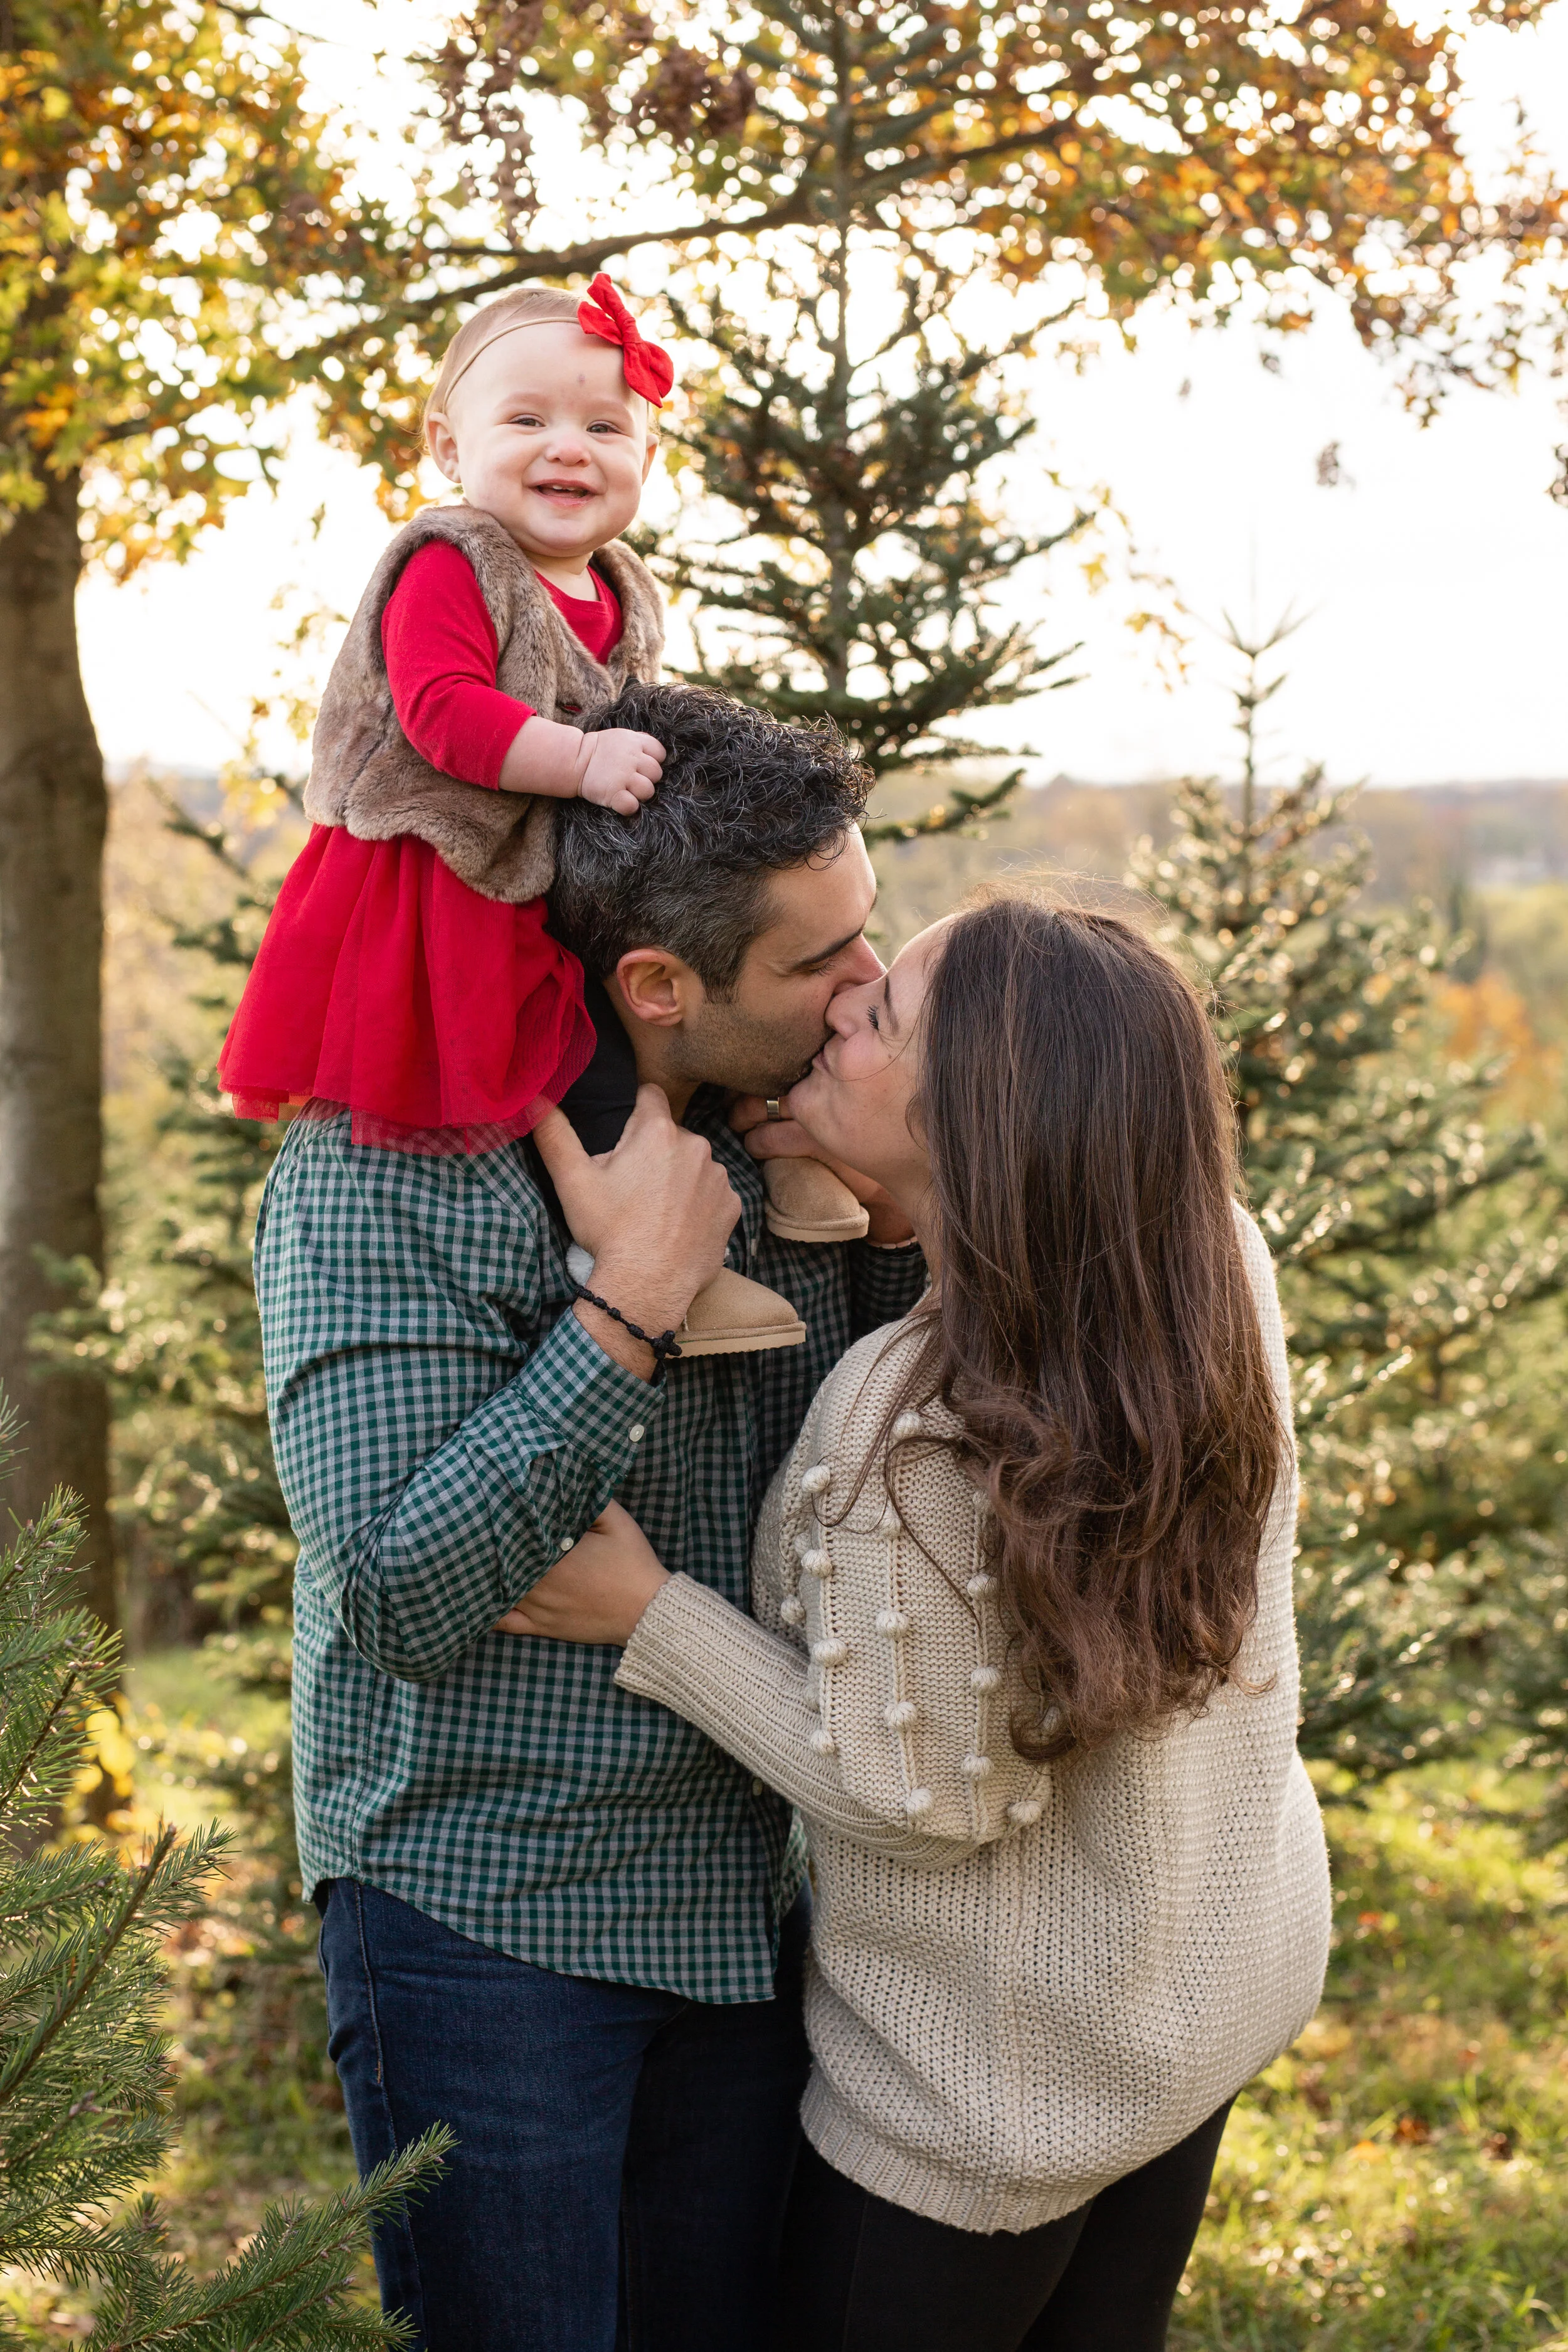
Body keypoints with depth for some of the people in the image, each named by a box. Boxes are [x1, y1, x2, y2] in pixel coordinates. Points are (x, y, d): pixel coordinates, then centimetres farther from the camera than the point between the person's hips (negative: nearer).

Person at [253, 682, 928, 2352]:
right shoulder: (376, 1181, -17)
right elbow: (404, 1600, -24)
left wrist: (892, 1220, -8)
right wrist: (631, 1301, -25)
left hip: (747, 1902, 6)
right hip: (487, 1917, -6)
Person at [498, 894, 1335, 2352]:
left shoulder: (915, 1426, -35)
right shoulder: (1220, 1265, -14)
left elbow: (923, 1796, -23)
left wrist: (650, 1615, -19)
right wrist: (818, 1156, -4)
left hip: (1004, 2085, -7)